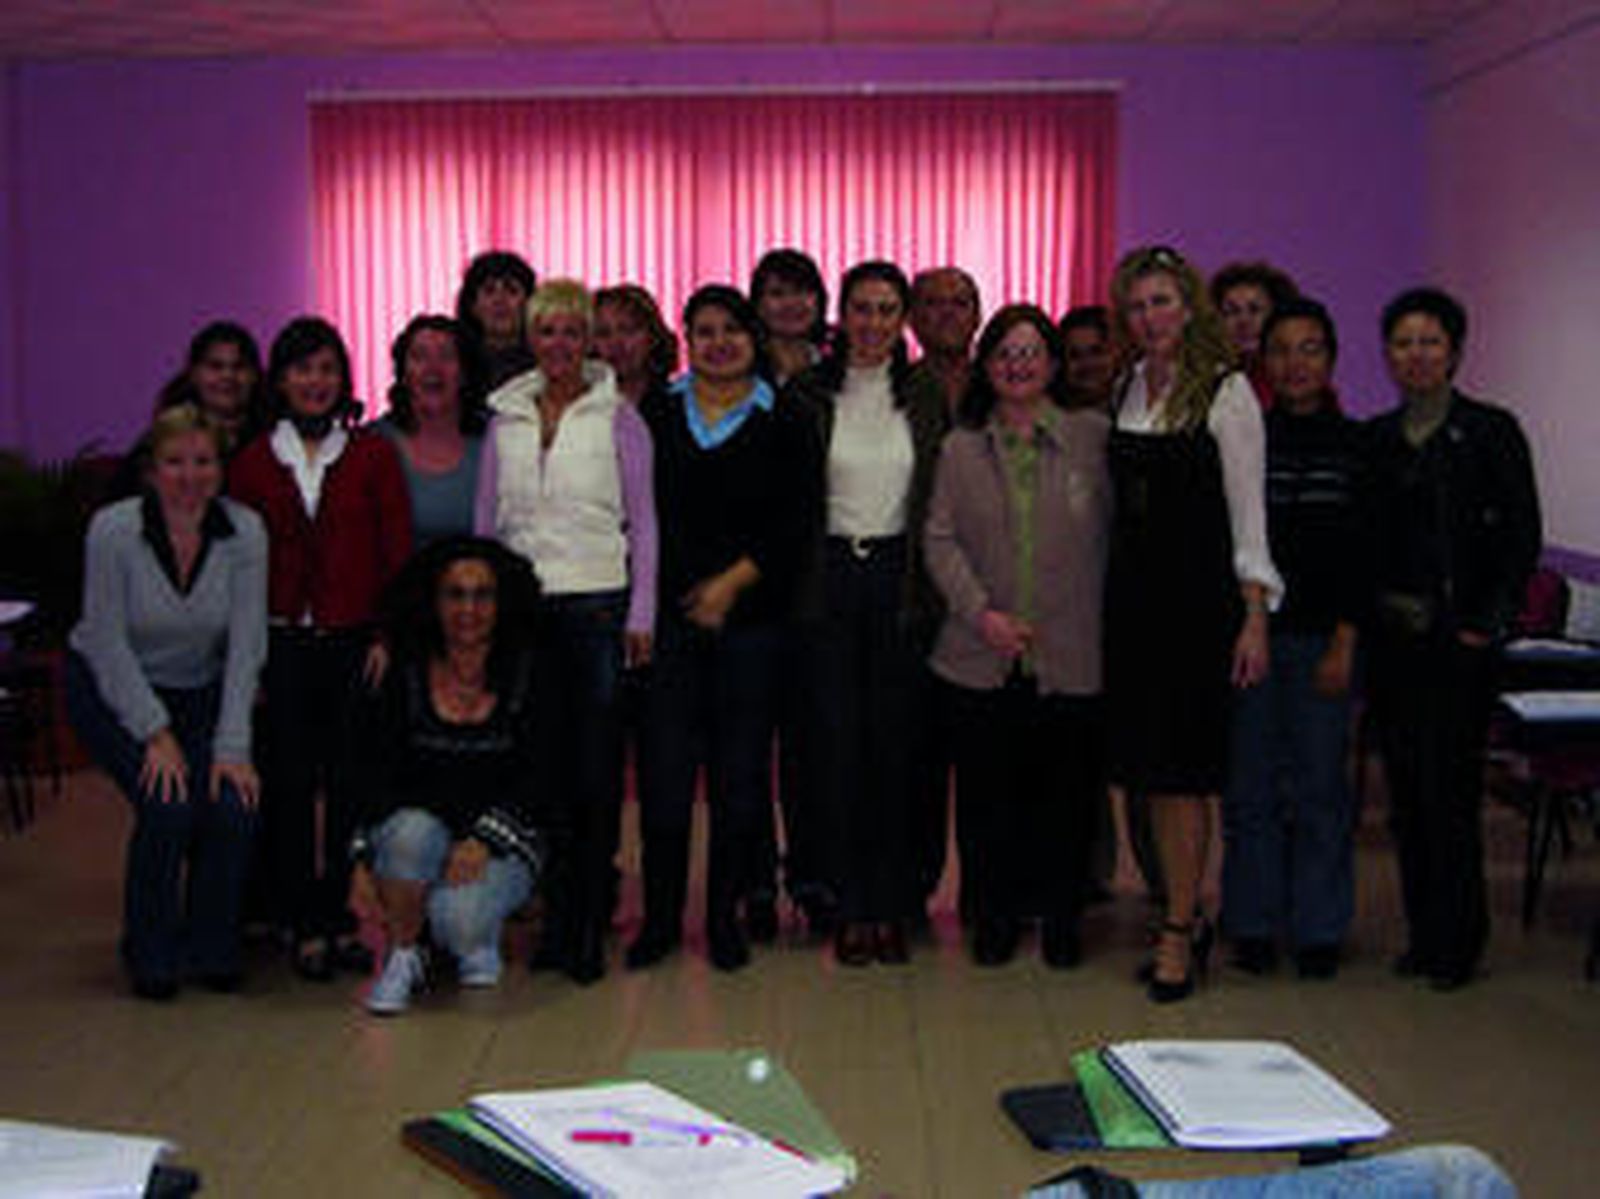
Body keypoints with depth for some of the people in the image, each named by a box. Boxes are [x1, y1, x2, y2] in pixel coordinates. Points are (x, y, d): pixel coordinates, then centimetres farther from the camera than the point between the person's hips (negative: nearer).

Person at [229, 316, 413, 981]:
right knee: (289, 784, 0)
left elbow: (398, 552, 2)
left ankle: (345, 920, 13)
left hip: (355, 641, 0)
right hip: (281, 645, 1)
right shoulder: (253, 462, 7)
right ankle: (305, 926, 9)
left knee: (351, 782, 2)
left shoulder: (373, 453, 4)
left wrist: (388, 634, -6)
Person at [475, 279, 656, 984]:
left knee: (596, 770, -3)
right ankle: (555, 923, 12)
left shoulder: (619, 418, 3)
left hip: (597, 605, -3)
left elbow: (643, 524, 3)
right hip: (522, 609, 3)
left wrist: (641, 615, -2)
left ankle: (588, 930, 4)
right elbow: (487, 521, 14)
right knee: (539, 765, 2)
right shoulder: (506, 418, 11)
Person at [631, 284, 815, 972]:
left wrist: (734, 581, -10)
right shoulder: (656, 417, 9)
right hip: (670, 618, 0)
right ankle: (661, 916, 10)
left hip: (752, 617, 0)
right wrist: (689, 593, -3)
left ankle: (726, 914, 15)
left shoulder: (784, 425, 6)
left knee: (741, 769, 3)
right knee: (664, 767, -2)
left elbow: (796, 522, -1)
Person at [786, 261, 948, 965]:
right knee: (835, 742, 0)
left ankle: (891, 905, 12)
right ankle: (848, 906, 9)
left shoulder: (927, 398, 6)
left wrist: (932, 588, 1)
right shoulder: (806, 396, 3)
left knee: (895, 743, 3)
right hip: (828, 581, -1)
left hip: (900, 581, 1)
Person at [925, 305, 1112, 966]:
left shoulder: (1094, 436, 5)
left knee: (1068, 795, 5)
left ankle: (1060, 918, 22)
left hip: (1072, 657, -1)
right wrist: (981, 612, -9)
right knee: (986, 794, 6)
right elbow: (940, 540, 4)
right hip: (983, 659, 1)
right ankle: (994, 918, 22)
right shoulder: (961, 448, 10)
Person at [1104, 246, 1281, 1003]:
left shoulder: (1225, 391, -5)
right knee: (1147, 766, 8)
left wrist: (1254, 618, -12)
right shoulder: (1126, 390, 11)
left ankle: (1179, 931, 3)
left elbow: (1248, 513, -7)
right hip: (1132, 593, 6)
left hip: (1198, 595, -6)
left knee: (1182, 767, -5)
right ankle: (1185, 914, 19)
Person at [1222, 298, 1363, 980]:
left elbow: (1364, 557, 2)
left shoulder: (1356, 445, 4)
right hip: (1246, 633, 1)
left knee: (1320, 786, 2)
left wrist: (1344, 642, -5)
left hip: (1321, 639, 0)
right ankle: (1254, 926, 15)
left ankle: (1318, 930, 14)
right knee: (1250, 785, 4)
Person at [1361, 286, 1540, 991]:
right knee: (1406, 792, 8)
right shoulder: (1375, 439, 11)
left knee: (1449, 789, -6)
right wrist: (1359, 622, 2)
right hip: (1389, 636, 5)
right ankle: (1423, 934, 19)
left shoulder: (1492, 432, -1)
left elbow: (1521, 537, -4)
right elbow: (1363, 539, 12)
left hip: (1457, 641, -4)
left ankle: (1456, 943, 6)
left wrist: (1488, 623, -11)